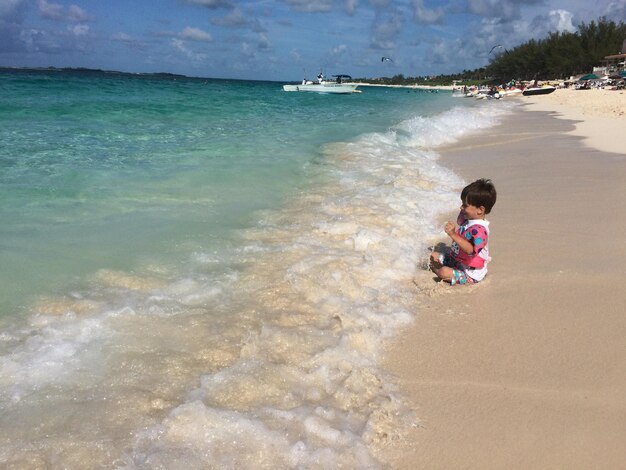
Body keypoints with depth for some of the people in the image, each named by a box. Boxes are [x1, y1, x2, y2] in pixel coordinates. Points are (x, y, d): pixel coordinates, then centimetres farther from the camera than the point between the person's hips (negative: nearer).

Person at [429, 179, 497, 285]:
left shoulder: (479, 229, -31)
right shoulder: (468, 219, 1)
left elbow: (471, 250, -45)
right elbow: (460, 222, 28)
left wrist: (453, 234, -50)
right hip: (454, 258, 10)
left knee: (444, 272, -25)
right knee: (434, 255, 12)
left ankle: (435, 269, 4)